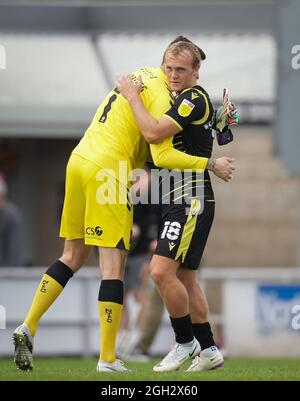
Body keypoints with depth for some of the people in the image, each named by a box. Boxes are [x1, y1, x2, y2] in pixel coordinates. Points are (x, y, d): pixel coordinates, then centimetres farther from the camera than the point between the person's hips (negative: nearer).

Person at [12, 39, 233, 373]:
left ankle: (28, 327, 11)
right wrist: (210, 165, -5)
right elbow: (162, 155, -13)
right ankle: (108, 360, -5)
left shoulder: (139, 77, 19)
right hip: (107, 171, -8)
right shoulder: (160, 94, -8)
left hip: (78, 161, 8)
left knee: (73, 256, 18)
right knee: (113, 266, -4)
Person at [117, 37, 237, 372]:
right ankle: (209, 351, 17)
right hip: (179, 201, 10)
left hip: (191, 201, -10)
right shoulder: (184, 101, 18)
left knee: (162, 271, -16)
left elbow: (153, 130, -21)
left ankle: (185, 342, -3)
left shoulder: (194, 98, -13)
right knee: (185, 279, 12)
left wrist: (133, 96, -10)